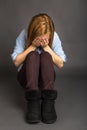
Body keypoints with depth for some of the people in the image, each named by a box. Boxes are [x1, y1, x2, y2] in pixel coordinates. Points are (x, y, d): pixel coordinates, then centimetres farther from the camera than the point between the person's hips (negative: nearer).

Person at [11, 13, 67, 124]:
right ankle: (32, 101, -43)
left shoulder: (54, 36, -8)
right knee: (32, 55, -30)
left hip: (46, 77, 1)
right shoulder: (24, 35, -11)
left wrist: (46, 47, -20)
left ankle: (48, 102, -41)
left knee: (45, 55, -29)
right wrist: (33, 46, -20)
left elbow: (60, 64, -10)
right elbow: (16, 62, -11)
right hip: (26, 76, -1)